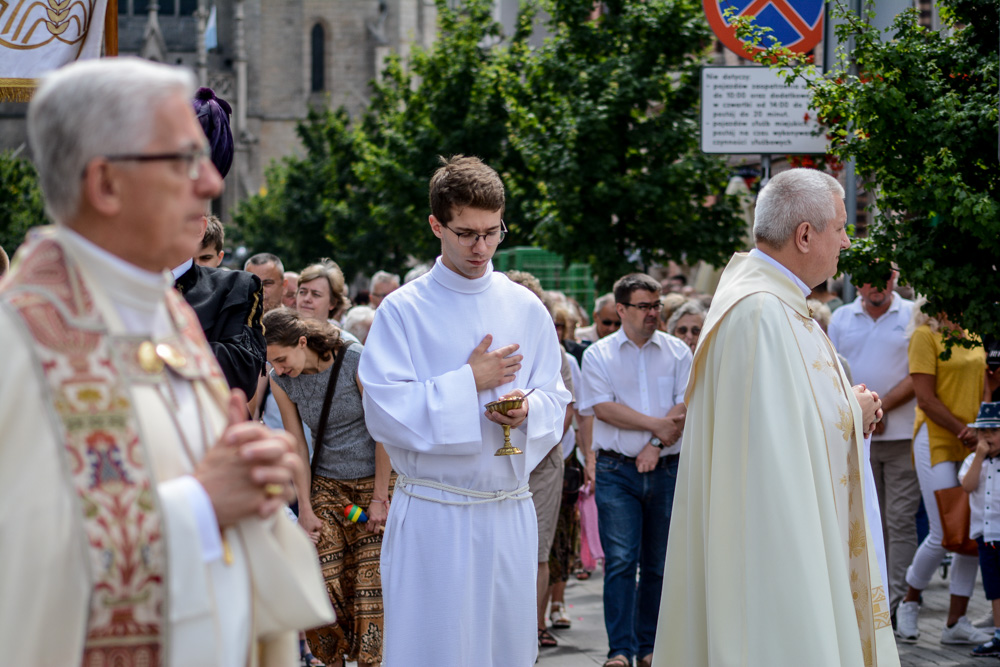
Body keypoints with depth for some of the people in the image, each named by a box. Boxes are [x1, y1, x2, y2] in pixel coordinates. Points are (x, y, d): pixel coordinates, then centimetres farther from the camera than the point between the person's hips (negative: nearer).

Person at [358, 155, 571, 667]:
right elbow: (384, 413, -9)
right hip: (433, 514, -4)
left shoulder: (526, 309, 9)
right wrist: (469, 383, -12)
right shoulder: (403, 311, -3)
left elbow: (554, 400, 12)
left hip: (509, 508, 4)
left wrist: (528, 410, -11)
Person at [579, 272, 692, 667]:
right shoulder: (598, 355, 5)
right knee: (620, 560, -8)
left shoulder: (678, 352, 9)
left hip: (666, 469, 2)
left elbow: (686, 406, 0)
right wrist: (656, 424, -9)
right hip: (618, 470, -2)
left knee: (659, 564, 5)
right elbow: (603, 408, -6)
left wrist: (657, 445, -12)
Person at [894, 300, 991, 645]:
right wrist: (963, 431, -16)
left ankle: (956, 622, 10)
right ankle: (909, 602, 17)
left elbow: (984, 390, 15)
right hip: (937, 442, -6)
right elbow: (925, 399, -11)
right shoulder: (925, 336, -5)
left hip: (973, 444, 6)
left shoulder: (974, 335, 13)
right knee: (944, 535, -7)